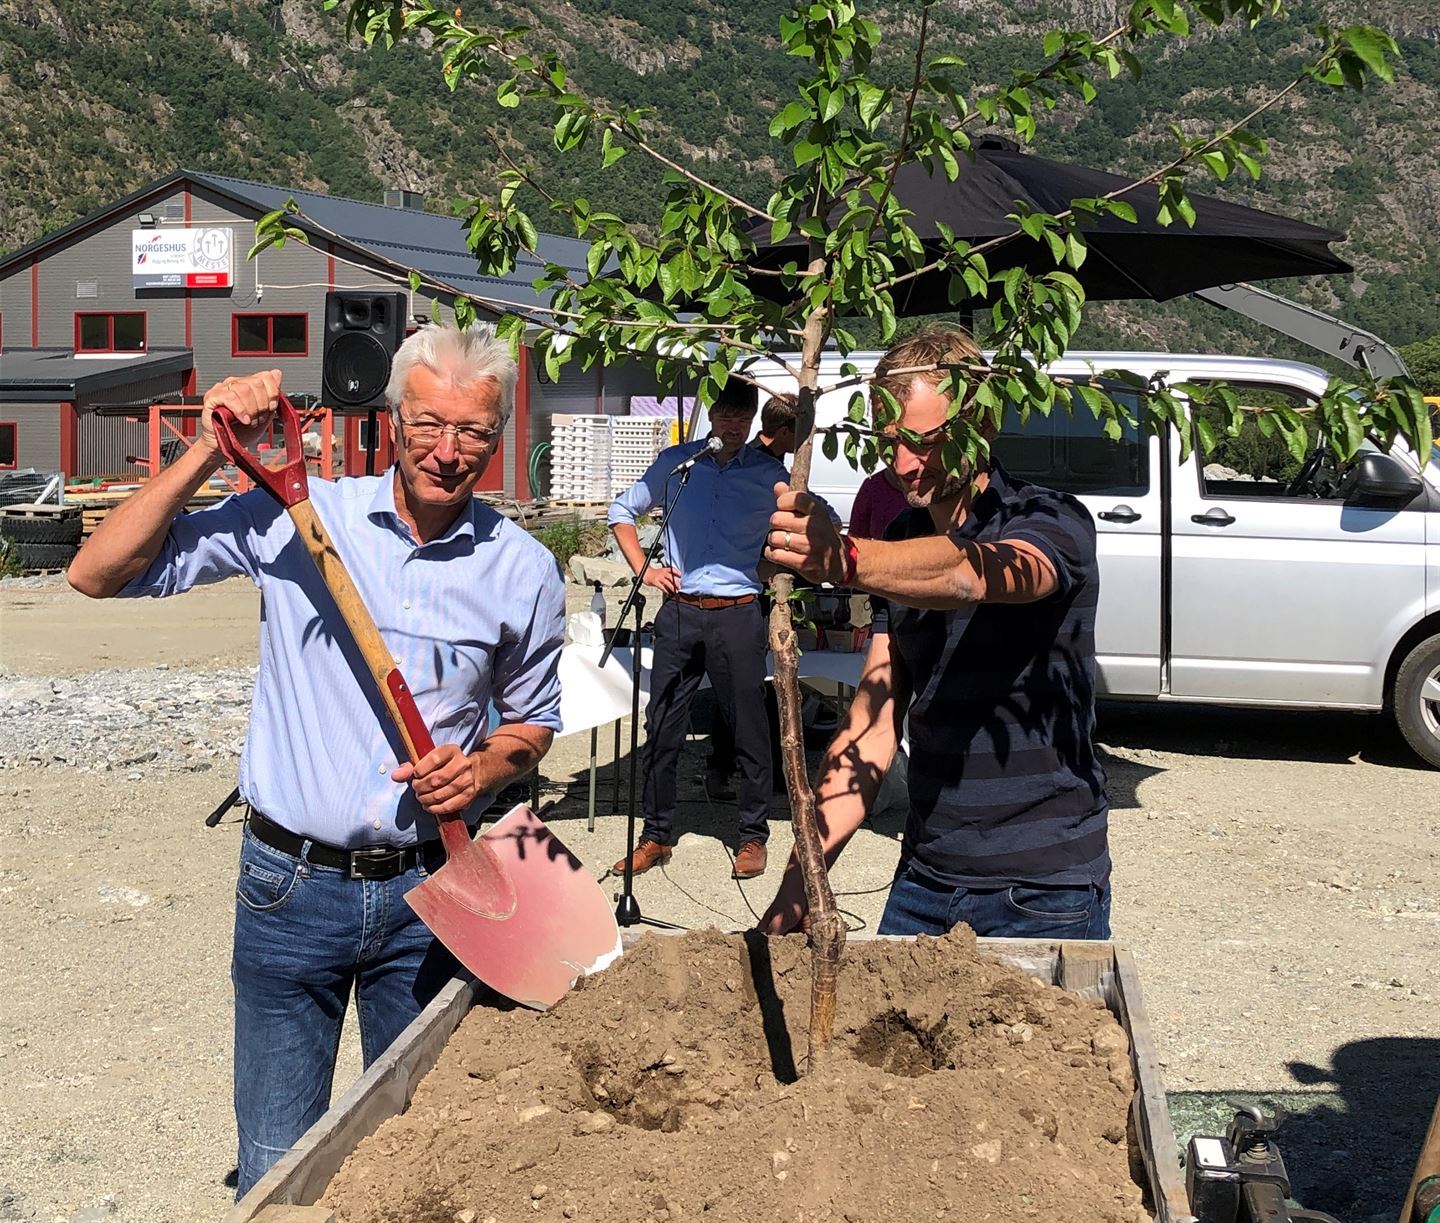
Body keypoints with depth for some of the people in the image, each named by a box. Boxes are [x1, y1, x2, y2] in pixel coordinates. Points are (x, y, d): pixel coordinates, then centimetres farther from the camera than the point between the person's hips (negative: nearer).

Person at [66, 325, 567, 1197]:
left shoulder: (523, 570, -1)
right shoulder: (298, 517, -6)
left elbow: (534, 717, 13)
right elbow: (100, 573, -7)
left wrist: (485, 768, -9)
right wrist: (210, 453, -15)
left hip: (428, 892, 1)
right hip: (292, 886, -1)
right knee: (276, 1170, 10)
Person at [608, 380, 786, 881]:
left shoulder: (770, 474, 2)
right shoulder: (675, 463, 6)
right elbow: (622, 510, 16)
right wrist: (643, 569, 5)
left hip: (738, 615, -1)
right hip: (678, 612, 2)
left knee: (748, 729, 4)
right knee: (662, 727, 5)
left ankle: (754, 836, 18)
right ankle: (656, 835, 17)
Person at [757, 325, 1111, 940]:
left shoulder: (1053, 523, -12)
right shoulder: (901, 542, 6)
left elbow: (971, 575, -38)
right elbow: (873, 721, 1)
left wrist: (845, 560, -57)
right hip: (924, 875, 5)